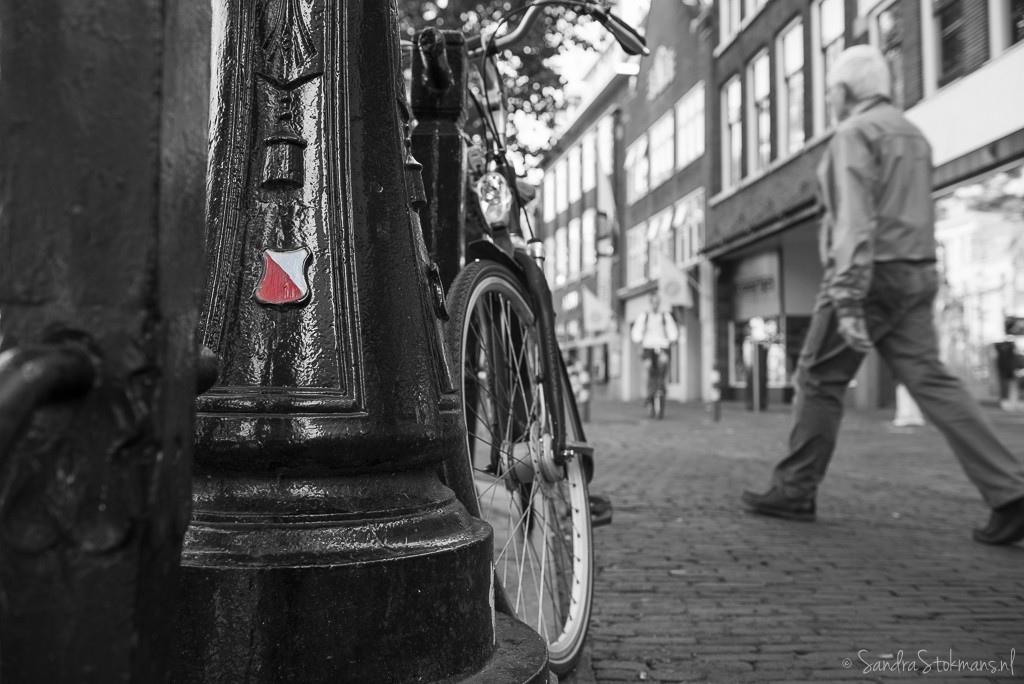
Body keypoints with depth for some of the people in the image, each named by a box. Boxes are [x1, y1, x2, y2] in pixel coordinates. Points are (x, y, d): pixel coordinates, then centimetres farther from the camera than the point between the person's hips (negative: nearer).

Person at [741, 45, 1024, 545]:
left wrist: (847, 300, -23)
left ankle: (794, 490, 9)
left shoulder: (855, 132, -6)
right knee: (931, 381, 2)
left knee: (819, 380, 1)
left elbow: (855, 218, -18)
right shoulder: (913, 134, 23)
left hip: (869, 274, -8)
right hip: (916, 274, 8)